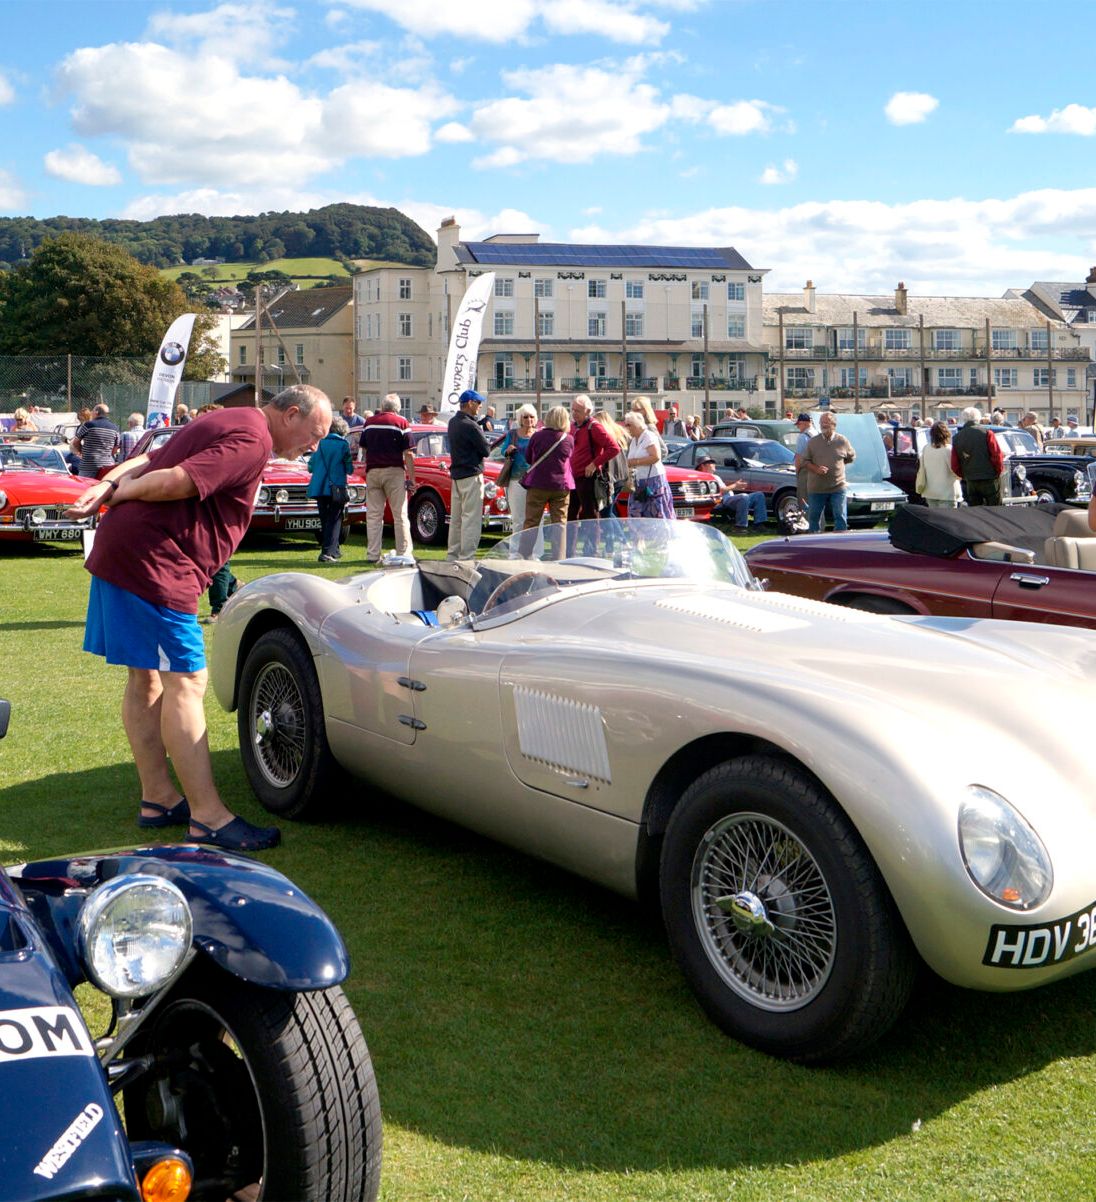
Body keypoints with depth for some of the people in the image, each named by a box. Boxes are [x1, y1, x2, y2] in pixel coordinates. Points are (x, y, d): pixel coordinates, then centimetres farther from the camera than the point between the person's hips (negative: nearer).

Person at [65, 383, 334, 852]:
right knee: (185, 682, -8)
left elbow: (147, 462, 16)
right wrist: (118, 494, -9)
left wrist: (105, 488, -1)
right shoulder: (252, 441, -13)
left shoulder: (227, 425, 21)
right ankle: (208, 817, -5)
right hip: (156, 563, -11)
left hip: (119, 556, 11)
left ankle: (158, 798, 26)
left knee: (147, 679, 15)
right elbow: (178, 482, -23)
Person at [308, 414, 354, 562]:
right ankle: (328, 552, -10)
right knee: (334, 520, 1)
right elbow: (350, 469, -4)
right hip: (336, 488, -4)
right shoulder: (343, 444, -5)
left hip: (318, 488, 4)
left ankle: (333, 550, 25)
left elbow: (310, 467, 7)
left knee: (324, 520, 15)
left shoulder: (319, 443, 4)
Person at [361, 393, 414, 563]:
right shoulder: (400, 422, -3)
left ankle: (373, 555, 6)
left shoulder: (369, 422, 9)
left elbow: (364, 449, 14)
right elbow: (408, 453, -8)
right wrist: (411, 478, -6)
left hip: (372, 471, 3)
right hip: (394, 471, -3)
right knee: (400, 515, 2)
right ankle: (403, 554, 2)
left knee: (373, 515, 6)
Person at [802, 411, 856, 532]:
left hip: (838, 487, -1)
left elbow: (851, 457, 16)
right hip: (816, 488, 1)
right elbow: (805, 461, 4)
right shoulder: (813, 442, 3)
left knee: (841, 517, 1)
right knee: (814, 517, 8)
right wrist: (816, 469, -14)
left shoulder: (842, 441, 2)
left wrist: (836, 464, 8)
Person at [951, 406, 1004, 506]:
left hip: (970, 483, 4)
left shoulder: (956, 438, 4)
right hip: (989, 479, -4)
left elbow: (954, 466, 3)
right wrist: (999, 472, 4)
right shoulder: (986, 433, -8)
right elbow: (997, 456, -10)